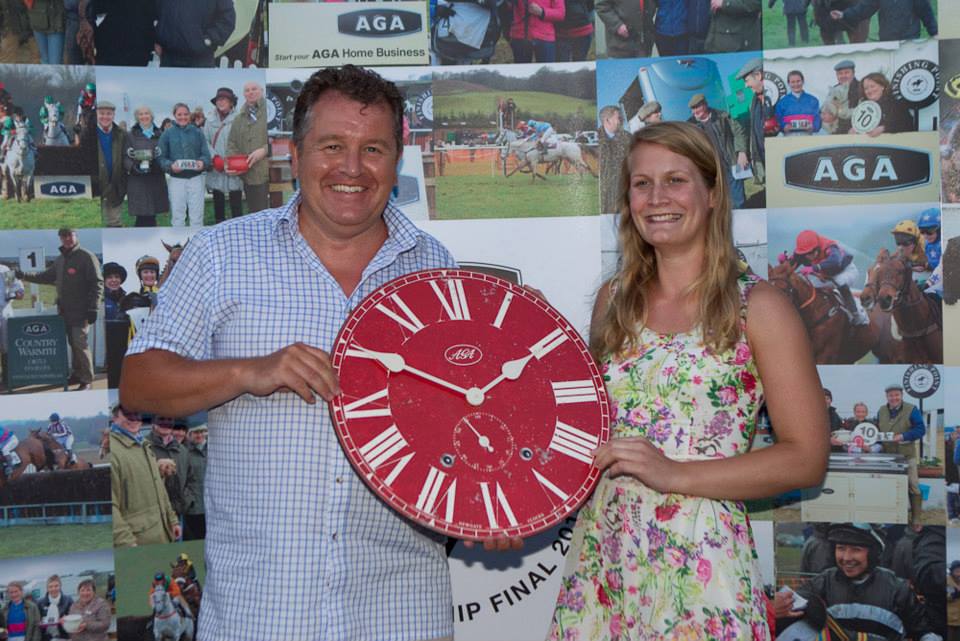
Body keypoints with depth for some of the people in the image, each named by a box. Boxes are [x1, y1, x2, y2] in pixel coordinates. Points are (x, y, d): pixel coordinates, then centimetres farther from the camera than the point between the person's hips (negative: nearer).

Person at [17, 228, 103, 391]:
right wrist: (25, 276, 17)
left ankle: (86, 379, -3)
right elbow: (47, 276, 27)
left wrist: (93, 308, -17)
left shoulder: (87, 257, -8)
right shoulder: (60, 259, 15)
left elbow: (97, 283, -12)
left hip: (80, 311, -7)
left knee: (80, 343, -10)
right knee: (73, 342, 10)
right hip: (65, 310, 7)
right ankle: (77, 374, 19)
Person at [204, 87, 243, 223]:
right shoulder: (210, 120, 8)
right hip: (216, 169, 4)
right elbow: (205, 141, 6)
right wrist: (213, 157, -9)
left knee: (236, 206, -3)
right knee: (218, 204, 13)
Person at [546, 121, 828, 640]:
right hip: (601, 558, 4)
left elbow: (807, 459, -8)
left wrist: (675, 474, -17)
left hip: (700, 568, -4)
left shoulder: (757, 309, -5)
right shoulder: (614, 300, 9)